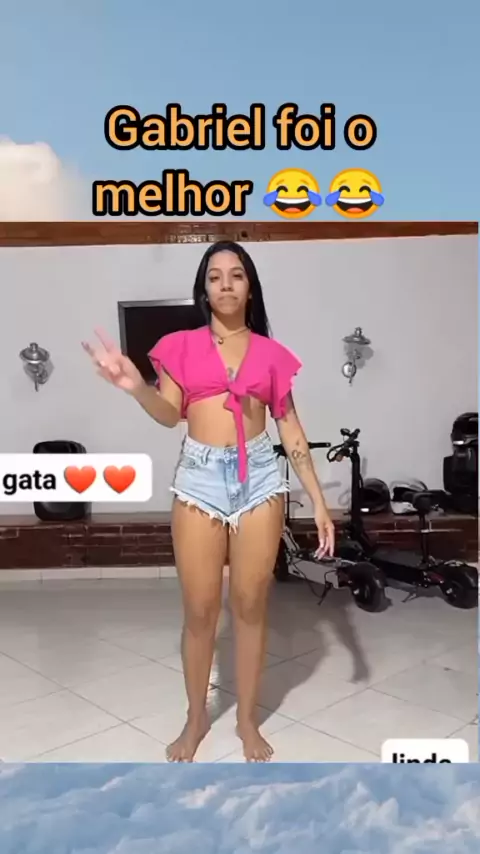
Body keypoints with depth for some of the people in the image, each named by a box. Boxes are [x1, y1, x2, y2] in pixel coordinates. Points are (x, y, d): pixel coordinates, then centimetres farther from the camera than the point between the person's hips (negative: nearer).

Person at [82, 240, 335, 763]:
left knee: (250, 605, 8)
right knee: (200, 610, 6)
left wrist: (318, 501, 4)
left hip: (259, 476, 1)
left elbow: (290, 428, 7)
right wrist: (135, 386, -29)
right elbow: (170, 414, -7)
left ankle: (247, 720, 28)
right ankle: (196, 718, 29)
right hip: (199, 477, 0)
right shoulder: (182, 346, 6)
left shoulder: (270, 352, 8)